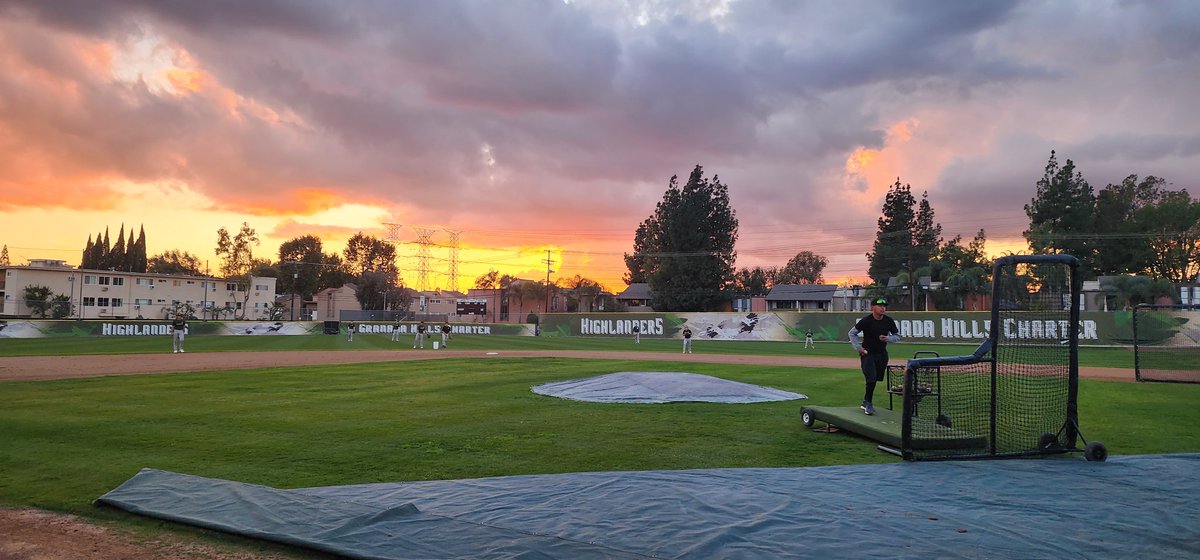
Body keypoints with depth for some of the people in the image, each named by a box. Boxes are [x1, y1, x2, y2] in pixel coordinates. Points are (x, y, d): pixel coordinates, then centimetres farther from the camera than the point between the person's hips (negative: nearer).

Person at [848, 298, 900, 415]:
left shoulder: (889, 321, -4)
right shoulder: (866, 321, -15)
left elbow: (897, 336, 7)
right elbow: (852, 333, -7)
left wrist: (888, 338, -14)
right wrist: (859, 348, -13)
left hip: (882, 354, 4)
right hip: (867, 353, -4)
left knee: (875, 379, 9)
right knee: (871, 379, -13)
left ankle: (866, 402, 24)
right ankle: (868, 403, 4)